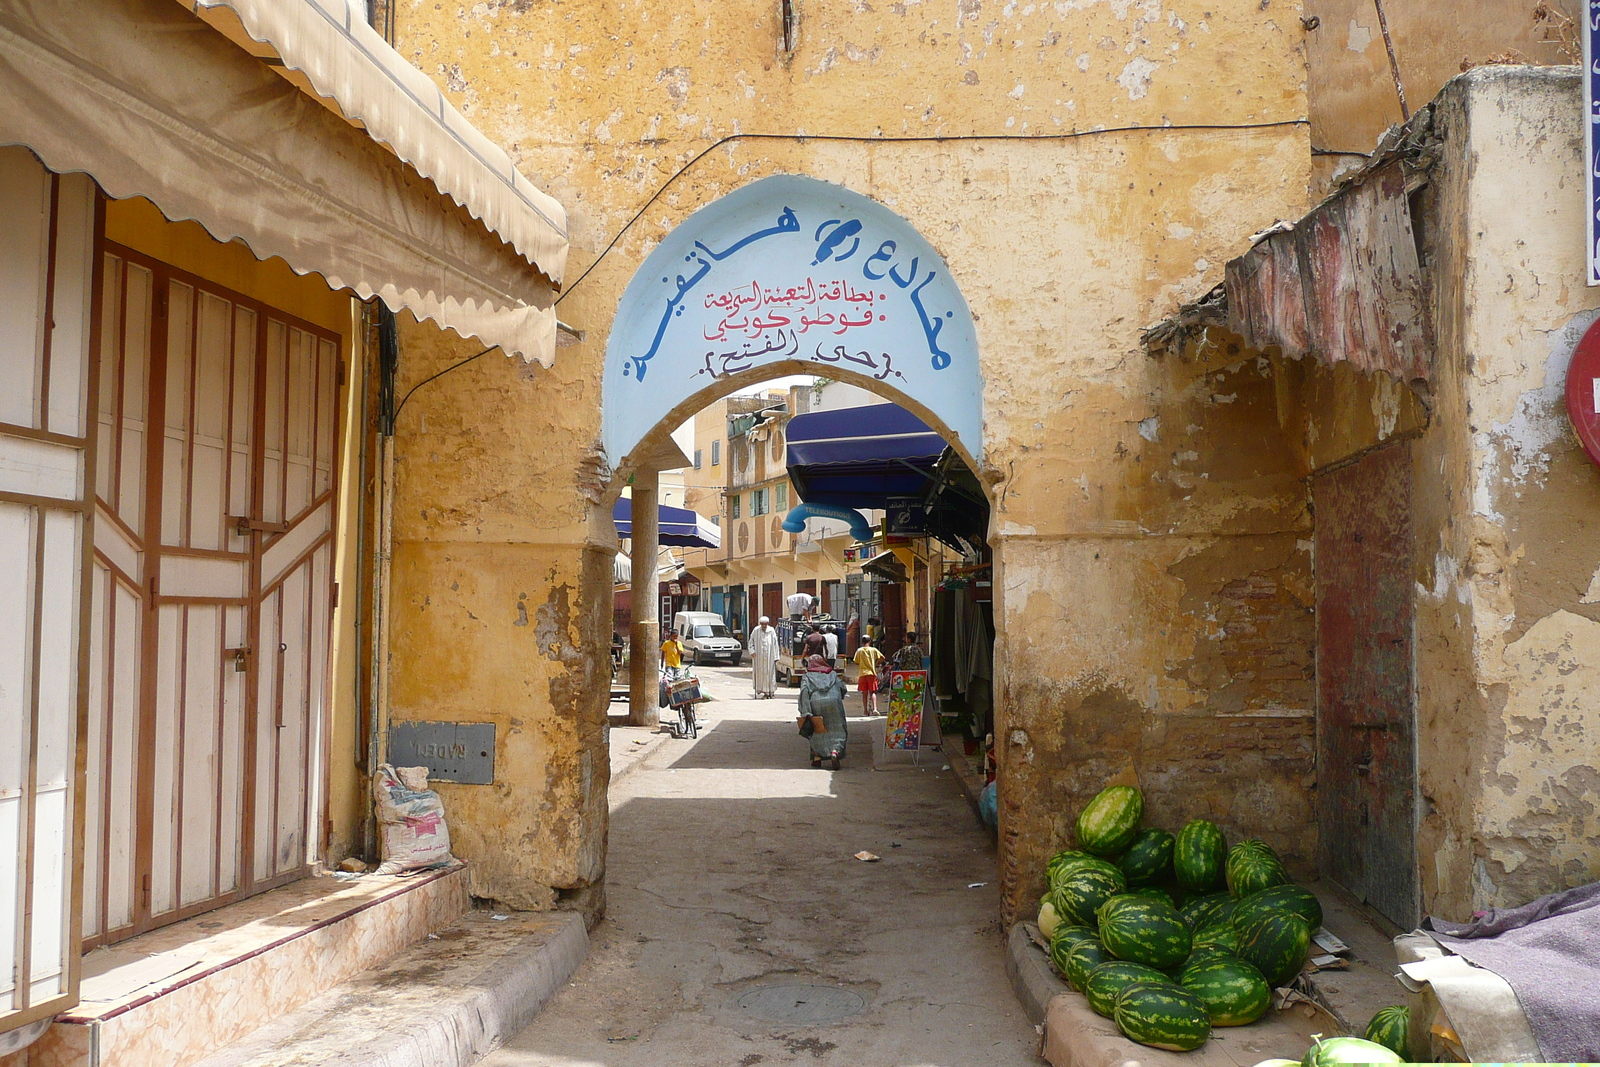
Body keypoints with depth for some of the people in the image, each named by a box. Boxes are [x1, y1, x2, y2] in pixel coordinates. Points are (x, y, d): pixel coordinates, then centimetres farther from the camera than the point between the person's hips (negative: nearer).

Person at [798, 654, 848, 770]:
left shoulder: (807, 676, 16)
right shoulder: (832, 673, 22)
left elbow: (804, 691, 0)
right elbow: (842, 688, 12)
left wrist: (804, 712, -5)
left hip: (815, 703, 0)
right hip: (833, 702, 0)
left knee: (817, 732, 16)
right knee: (836, 730, 3)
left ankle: (817, 757, 11)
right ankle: (835, 752, -21)